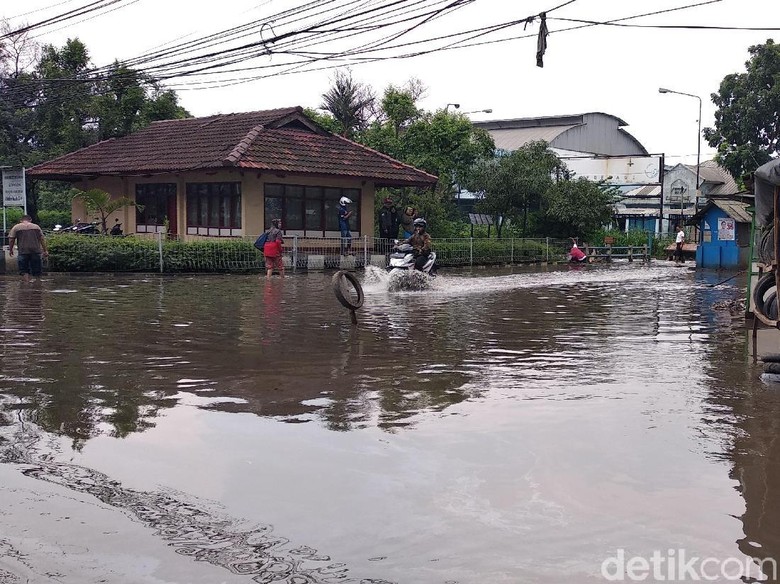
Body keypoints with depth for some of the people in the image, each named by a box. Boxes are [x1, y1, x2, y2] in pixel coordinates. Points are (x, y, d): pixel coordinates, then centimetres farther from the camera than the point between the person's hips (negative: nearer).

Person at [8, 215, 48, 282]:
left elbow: (11, 240, -2)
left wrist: (10, 250, 8)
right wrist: (45, 250, 8)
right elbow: (42, 239, 6)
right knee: (37, 271, 9)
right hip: (35, 251, 2)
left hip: (23, 252, -2)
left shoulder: (16, 227, 2)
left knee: (24, 270, 5)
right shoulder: (36, 227, 8)